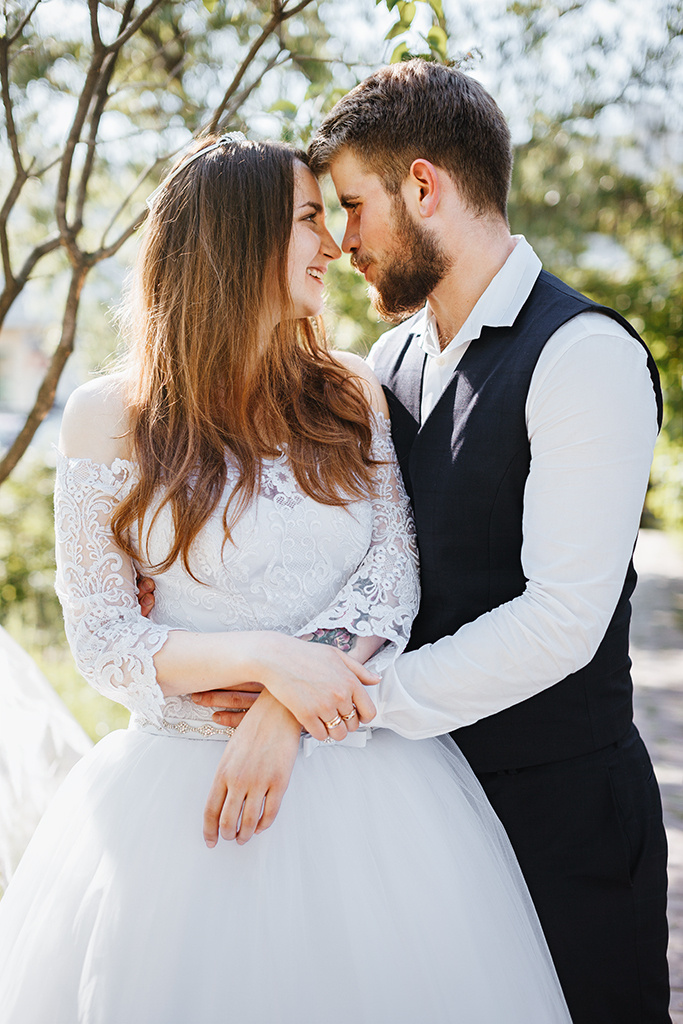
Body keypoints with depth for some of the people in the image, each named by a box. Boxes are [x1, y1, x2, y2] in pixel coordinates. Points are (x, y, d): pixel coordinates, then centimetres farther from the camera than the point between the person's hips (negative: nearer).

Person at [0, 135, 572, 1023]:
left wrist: (285, 717, -17)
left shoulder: (354, 399, 5)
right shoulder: (111, 417, -4)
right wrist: (266, 659, -19)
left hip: (364, 776, 3)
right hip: (183, 780, -2)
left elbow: (393, 576, -3)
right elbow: (100, 638, -4)